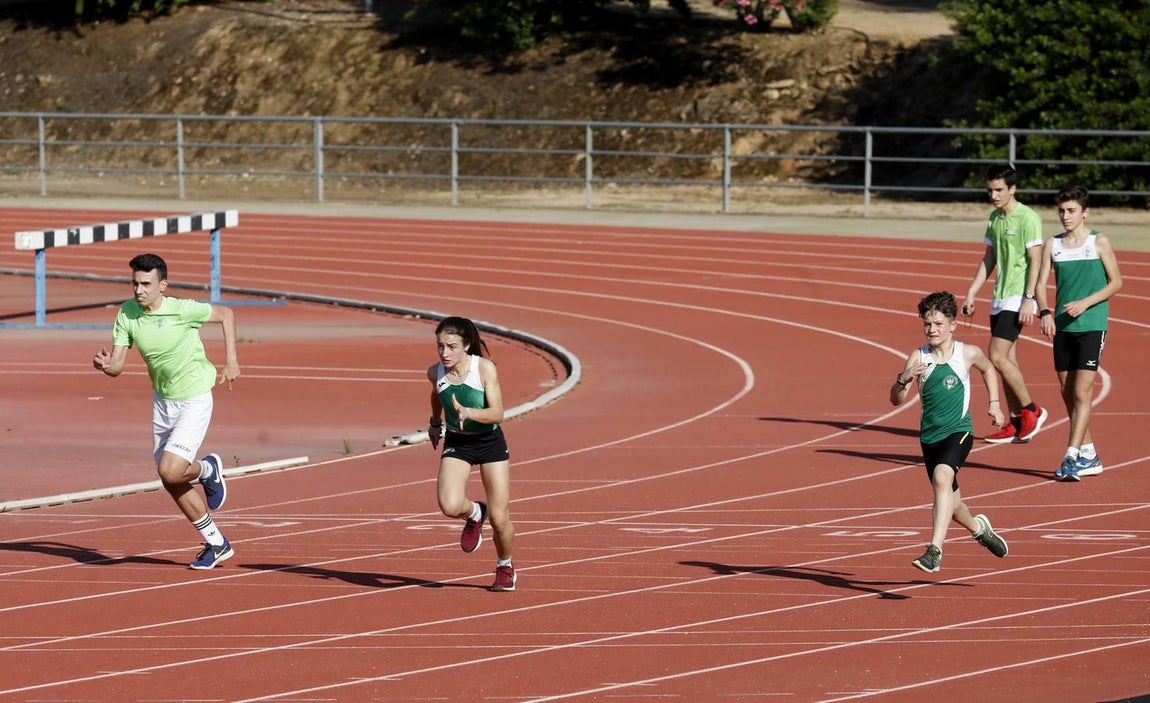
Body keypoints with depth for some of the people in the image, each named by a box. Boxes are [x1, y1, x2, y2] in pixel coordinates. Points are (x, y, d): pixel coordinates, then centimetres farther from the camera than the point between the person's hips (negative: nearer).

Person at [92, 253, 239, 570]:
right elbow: (117, 366, -11)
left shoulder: (182, 310, -21)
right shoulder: (126, 314, -8)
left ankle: (207, 470, 15)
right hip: (162, 400, 6)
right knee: (171, 483, 9)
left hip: (194, 401, -6)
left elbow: (226, 314, -5)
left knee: (170, 472, -20)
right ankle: (216, 544, 26)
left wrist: (231, 361, -8)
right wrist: (105, 365, -34)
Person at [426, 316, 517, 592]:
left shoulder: (485, 368, -22)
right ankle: (474, 513, 13)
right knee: (450, 506, -24)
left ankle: (505, 567, 29)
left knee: (499, 518, -1)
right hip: (457, 443, 2)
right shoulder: (436, 373, -11)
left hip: (490, 442, -2)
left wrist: (468, 413, -42)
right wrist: (436, 422, 24)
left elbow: (497, 414, -26)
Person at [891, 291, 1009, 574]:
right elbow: (896, 400, -12)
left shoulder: (968, 354, -5)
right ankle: (978, 528, 51)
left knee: (942, 477, -31)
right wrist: (903, 379, -31)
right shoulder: (918, 358, -7)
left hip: (959, 431, -3)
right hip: (930, 436, 3)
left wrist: (994, 403, 14)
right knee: (950, 503, 17)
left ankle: (935, 550, -37)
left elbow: (988, 369, 20)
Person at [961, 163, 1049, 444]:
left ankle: (1031, 411, -2)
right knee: (1006, 360, 7)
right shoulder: (994, 218, 13)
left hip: (1017, 298, -8)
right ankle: (1016, 424, 11)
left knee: (998, 356, -14)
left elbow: (1035, 261, -14)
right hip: (999, 298, 8)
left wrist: (1029, 299, -20)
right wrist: (971, 294, 17)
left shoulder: (1028, 218, -11)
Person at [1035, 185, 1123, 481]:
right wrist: (1045, 312, -15)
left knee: (1082, 392, -11)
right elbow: (1041, 282, 4)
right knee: (1068, 393, 8)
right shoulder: (1053, 245, 7)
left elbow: (1116, 282, -1)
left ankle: (1072, 458, -14)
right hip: (1063, 327, 5)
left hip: (1092, 326, -5)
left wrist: (1085, 303, -13)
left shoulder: (1099, 242, -2)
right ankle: (1089, 455, 19)